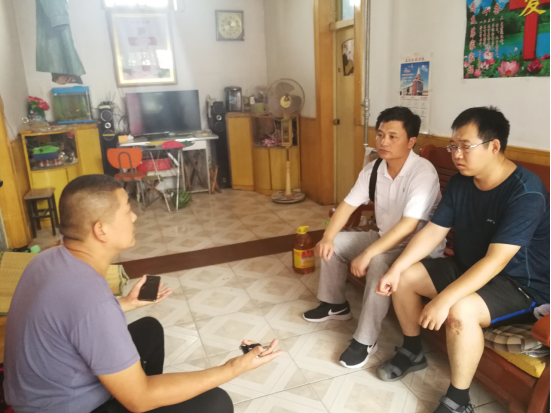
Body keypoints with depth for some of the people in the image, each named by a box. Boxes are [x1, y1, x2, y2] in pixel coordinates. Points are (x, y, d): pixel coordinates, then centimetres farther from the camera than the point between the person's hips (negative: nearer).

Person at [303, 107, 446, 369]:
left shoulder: (423, 173, -26)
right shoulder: (373, 169, -3)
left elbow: (408, 226, -35)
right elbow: (348, 205, 0)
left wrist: (367, 254, -36)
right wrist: (327, 237, -15)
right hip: (385, 239, 8)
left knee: (379, 263, -35)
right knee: (333, 244, 1)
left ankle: (366, 340, -18)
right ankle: (335, 304, 21)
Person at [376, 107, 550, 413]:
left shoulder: (526, 193, -27)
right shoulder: (460, 183, -3)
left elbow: (496, 261, -34)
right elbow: (433, 231, -2)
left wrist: (444, 299, -39)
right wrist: (396, 268, -14)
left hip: (522, 285, -8)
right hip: (468, 267, 8)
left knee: (461, 311, -34)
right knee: (405, 277, -2)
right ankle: (413, 352, 18)